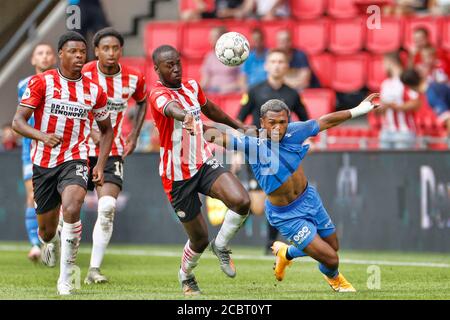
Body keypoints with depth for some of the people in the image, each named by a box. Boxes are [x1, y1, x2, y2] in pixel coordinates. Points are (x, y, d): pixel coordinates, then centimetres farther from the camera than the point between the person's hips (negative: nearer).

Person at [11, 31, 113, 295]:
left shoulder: (94, 91, 3)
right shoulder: (42, 82, -5)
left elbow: (106, 129, 18)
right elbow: (18, 122, -9)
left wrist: (101, 165, 6)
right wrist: (42, 136, -28)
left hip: (75, 160, 0)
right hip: (44, 162, 0)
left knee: (71, 209, -29)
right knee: (47, 229, 10)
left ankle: (66, 277, -21)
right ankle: (50, 244, 50)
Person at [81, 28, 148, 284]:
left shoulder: (134, 78, -4)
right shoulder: (83, 75, -14)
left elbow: (142, 102, 17)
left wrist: (134, 136, 7)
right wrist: (90, 131, -20)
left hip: (113, 152, 1)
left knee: (107, 209, -16)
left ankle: (94, 270, -12)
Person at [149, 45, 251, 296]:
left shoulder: (192, 86, 4)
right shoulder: (159, 94, -18)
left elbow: (210, 109, 26)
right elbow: (171, 108, -44)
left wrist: (239, 126, 34)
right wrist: (185, 117, -67)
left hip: (205, 163, 5)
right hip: (178, 176, -5)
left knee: (242, 201, -23)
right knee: (200, 239, 3)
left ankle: (221, 246, 4)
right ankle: (186, 275, 37)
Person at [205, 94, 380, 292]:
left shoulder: (294, 132, -14)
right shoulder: (253, 145, -28)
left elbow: (325, 122, 1)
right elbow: (220, 137, -41)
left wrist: (358, 110, 6)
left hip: (309, 199, 6)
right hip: (286, 215, -6)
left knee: (333, 246, 22)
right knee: (331, 259, -6)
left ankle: (286, 253, 49)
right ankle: (334, 278, 34)